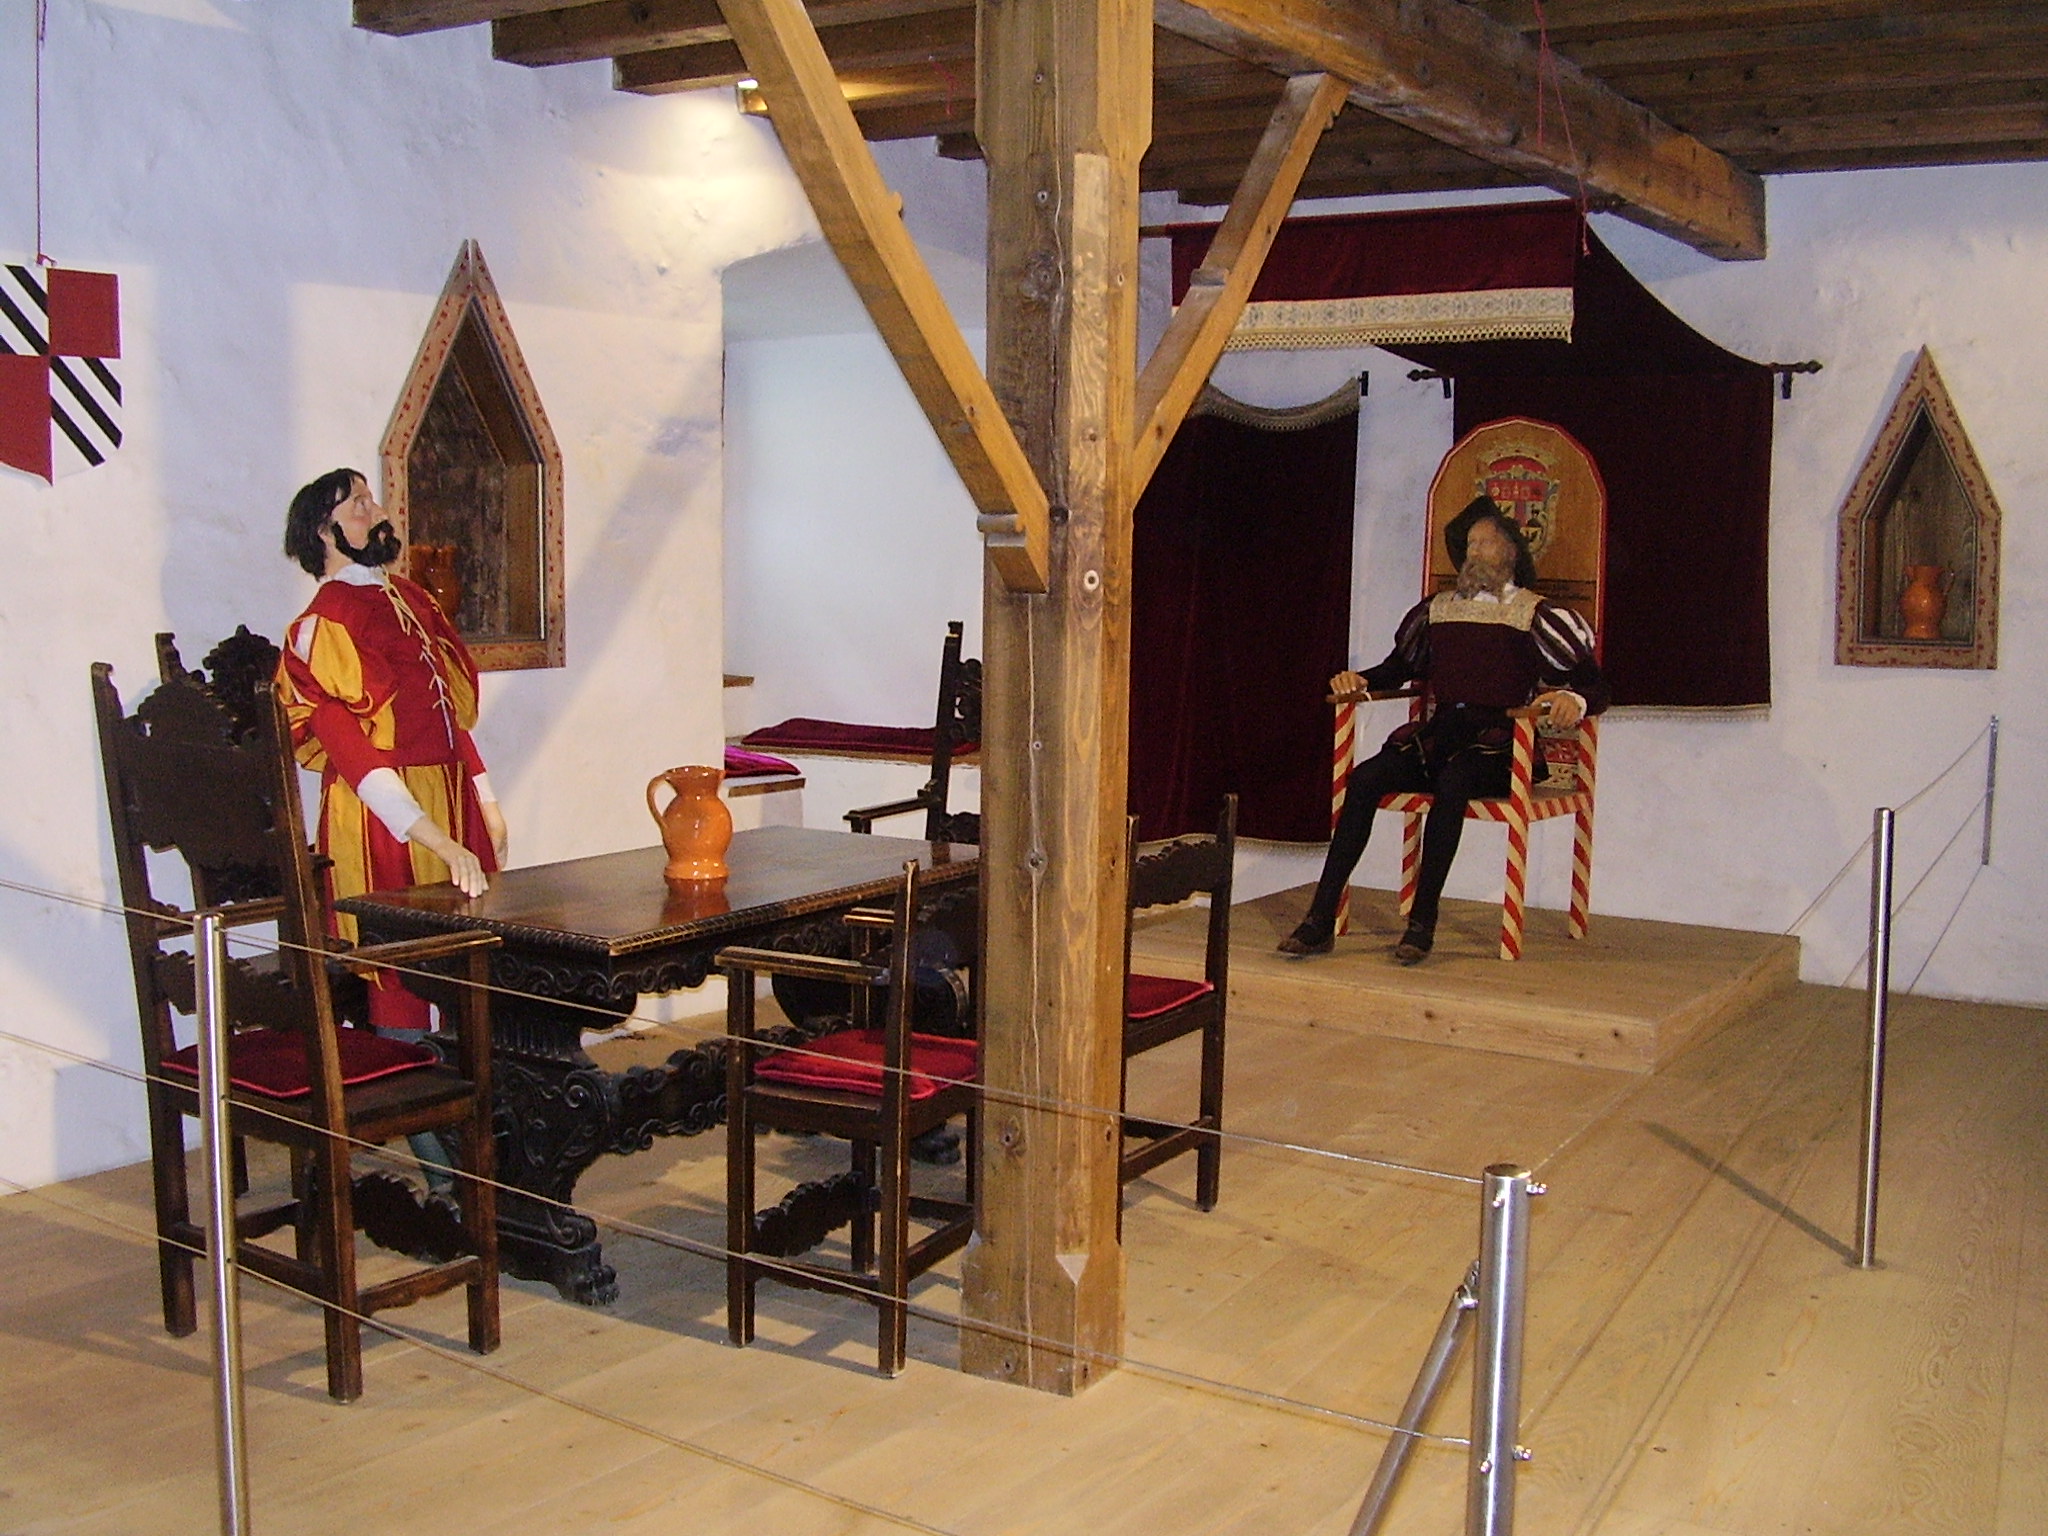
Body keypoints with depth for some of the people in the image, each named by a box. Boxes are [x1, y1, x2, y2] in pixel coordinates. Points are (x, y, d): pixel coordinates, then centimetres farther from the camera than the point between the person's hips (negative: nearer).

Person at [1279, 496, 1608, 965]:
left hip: (1497, 746, -4)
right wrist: (1358, 680, 9)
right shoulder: (1437, 610, 19)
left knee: (1452, 781, -37)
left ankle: (1423, 921, -31)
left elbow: (1595, 686, -1)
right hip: (1437, 733, 4)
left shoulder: (1537, 616, 4)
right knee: (1364, 778, -23)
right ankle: (1321, 918, -27)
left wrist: (1574, 699, -23)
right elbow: (1397, 668, 29)